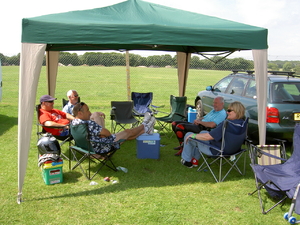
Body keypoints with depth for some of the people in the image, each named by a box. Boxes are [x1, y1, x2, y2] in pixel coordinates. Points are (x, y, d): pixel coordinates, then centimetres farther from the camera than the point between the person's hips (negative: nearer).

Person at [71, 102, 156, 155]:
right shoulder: (89, 124, -35)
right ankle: (144, 126, 39)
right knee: (127, 132, 11)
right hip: (102, 148, -9)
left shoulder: (73, 122, -5)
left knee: (126, 135, 23)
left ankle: (145, 130, 41)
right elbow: (107, 133, -26)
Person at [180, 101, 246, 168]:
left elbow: (208, 137, -31)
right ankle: (195, 159, 36)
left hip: (216, 151, -9)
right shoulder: (242, 123, -7)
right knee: (203, 132, 30)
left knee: (188, 136, 4)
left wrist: (194, 135, -14)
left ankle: (187, 160, 24)